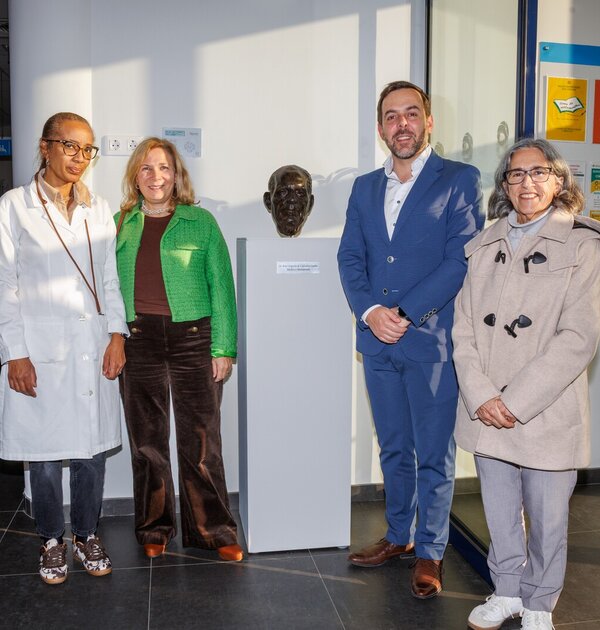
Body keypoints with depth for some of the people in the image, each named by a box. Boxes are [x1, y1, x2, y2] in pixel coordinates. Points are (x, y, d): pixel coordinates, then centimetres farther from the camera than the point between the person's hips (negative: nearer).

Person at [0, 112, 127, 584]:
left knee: (92, 447, 8)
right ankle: (53, 541, 26)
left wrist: (117, 334, 2)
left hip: (94, 349, 3)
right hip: (40, 353, -3)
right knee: (45, 450, 6)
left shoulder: (99, 209, 10)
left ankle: (87, 535, 26)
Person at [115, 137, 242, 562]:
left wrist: (224, 348, -5)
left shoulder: (201, 222, 5)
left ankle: (212, 529, 16)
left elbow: (221, 285, 2)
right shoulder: (120, 225, 12)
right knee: (146, 438, 10)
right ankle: (154, 528, 26)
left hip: (192, 337, -2)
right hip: (137, 340, 2)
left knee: (200, 438, 2)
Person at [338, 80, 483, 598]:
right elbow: (350, 259, 8)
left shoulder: (460, 180, -2)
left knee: (434, 454, 6)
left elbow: (461, 259, -11)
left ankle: (430, 552, 22)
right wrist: (369, 312, -10)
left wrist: (404, 314, -16)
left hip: (432, 341, -4)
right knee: (394, 449, 17)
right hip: (378, 341, 5)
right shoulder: (365, 187, 13)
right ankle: (399, 535, 34)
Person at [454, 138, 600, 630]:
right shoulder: (484, 246, 8)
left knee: (548, 519, 10)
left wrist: (516, 402, -16)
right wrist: (481, 396, -10)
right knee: (500, 514, 15)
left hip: (548, 413, -3)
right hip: (487, 414, 3)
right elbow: (464, 327, 3)